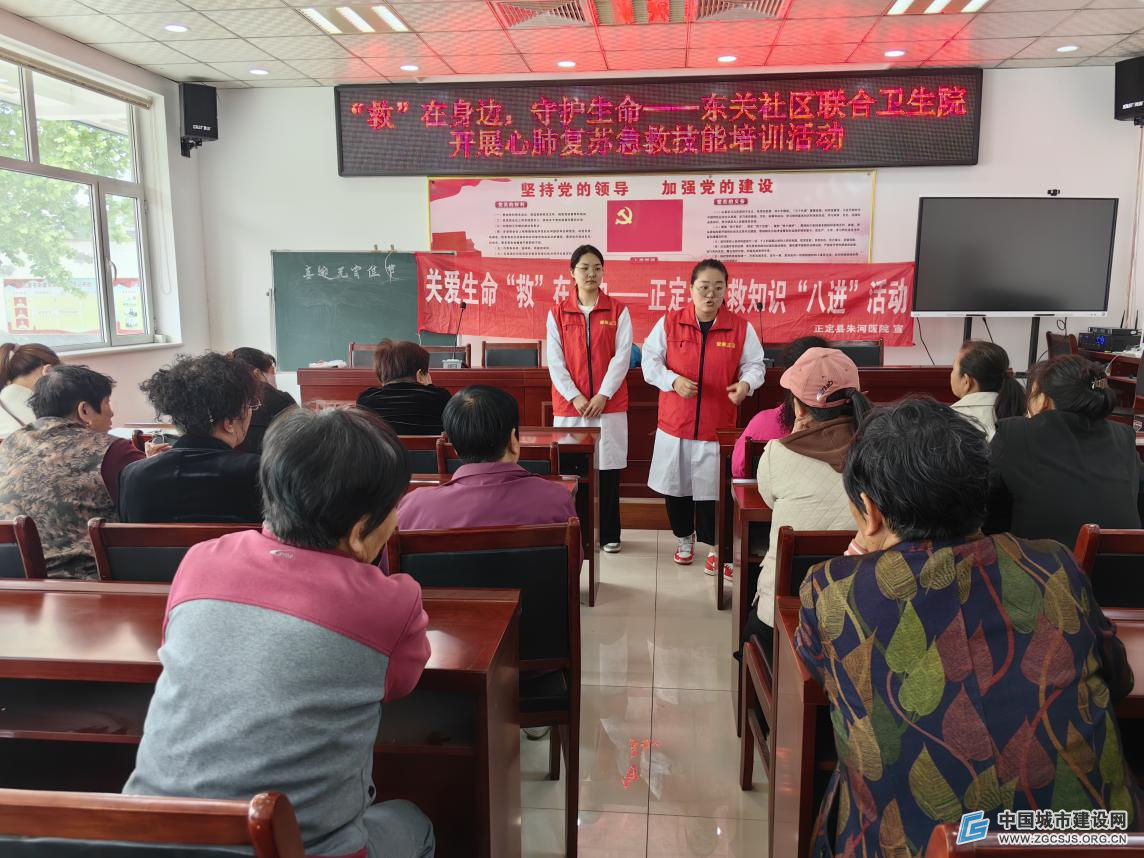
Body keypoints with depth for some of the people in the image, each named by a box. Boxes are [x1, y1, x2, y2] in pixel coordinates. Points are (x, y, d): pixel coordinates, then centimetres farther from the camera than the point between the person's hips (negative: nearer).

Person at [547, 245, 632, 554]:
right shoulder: (557, 313, 6)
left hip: (609, 404, -1)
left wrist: (603, 395, -13)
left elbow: (622, 357, -4)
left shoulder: (618, 311, 4)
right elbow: (554, 360, 0)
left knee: (609, 469, 4)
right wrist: (575, 397, -11)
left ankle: (609, 533, 16)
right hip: (569, 405, 1)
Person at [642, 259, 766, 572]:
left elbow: (755, 364, 2)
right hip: (675, 422, 1)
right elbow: (650, 360, -1)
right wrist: (673, 381, -19)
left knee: (712, 487, 4)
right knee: (676, 485, 12)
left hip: (718, 424, -1)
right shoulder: (669, 322, -4)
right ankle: (685, 538, 34)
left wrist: (746, 383, -20)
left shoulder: (740, 327, -3)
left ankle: (714, 546, 23)